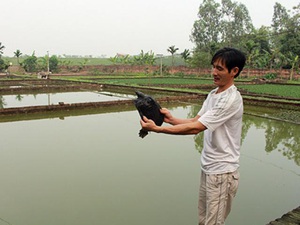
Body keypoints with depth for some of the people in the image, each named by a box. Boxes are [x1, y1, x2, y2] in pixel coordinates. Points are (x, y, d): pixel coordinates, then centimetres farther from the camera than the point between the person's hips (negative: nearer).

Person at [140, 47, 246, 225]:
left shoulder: (231, 99, -21)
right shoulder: (213, 94, 9)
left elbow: (195, 128, -24)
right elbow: (195, 121, 9)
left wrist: (157, 129, -23)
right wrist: (171, 119, -8)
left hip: (222, 172, -8)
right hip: (208, 167, 8)